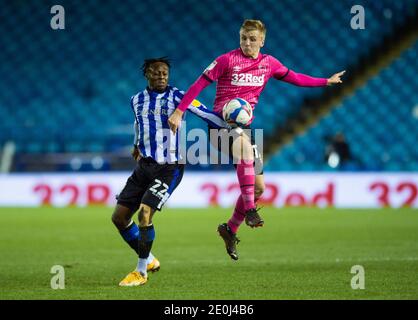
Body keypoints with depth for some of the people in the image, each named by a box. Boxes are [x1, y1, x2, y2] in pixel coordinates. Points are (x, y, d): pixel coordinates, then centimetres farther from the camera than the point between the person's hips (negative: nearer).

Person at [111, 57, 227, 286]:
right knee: (119, 217, 2)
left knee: (144, 213, -21)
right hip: (144, 166, 6)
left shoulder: (177, 97, -8)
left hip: (169, 168, -6)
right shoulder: (137, 100, 10)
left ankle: (141, 272, -7)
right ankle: (149, 260, 20)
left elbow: (206, 114, -12)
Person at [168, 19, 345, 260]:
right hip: (221, 120, -6)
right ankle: (249, 210, -42)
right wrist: (179, 112, -13)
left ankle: (230, 229, 25)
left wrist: (326, 82, 24)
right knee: (245, 145, -40)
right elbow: (200, 84, -7)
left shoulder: (268, 63, 8)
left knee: (259, 186, 3)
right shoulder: (227, 60, -7)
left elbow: (294, 78, 22)